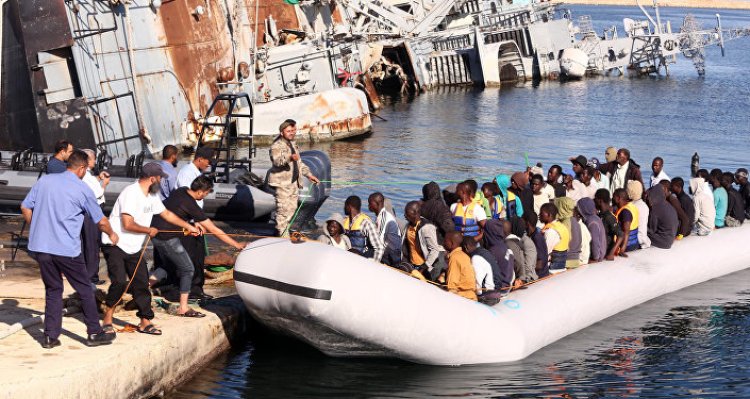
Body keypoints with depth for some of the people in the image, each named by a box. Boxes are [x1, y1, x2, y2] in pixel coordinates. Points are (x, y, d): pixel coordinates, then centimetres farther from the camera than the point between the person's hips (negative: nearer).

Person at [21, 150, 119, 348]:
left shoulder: (44, 181, 7)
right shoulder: (83, 189, -4)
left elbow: (25, 207, 11)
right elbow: (101, 221, 4)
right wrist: (112, 234, 23)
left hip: (40, 246, 4)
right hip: (67, 249, -4)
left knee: (52, 290, 15)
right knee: (85, 289, 10)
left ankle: (50, 336, 12)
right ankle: (94, 333, 14)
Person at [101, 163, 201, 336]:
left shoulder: (151, 196, 9)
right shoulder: (131, 193, -20)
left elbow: (167, 214, 24)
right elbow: (128, 224, -25)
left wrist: (189, 227, 26)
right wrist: (149, 231, -11)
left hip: (133, 249, 9)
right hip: (115, 245, -9)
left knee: (142, 284, 5)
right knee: (119, 282, -19)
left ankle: (145, 322, 12)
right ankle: (107, 319, -4)